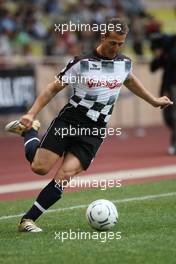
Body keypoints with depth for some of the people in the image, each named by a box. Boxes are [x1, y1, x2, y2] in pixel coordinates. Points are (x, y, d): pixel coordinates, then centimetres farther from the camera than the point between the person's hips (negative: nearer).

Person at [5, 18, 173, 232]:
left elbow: (129, 80, 32)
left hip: (93, 134, 3)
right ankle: (28, 130, 20)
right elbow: (53, 89, -3)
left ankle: (28, 220, -8)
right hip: (67, 122, -3)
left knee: (64, 175, -15)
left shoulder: (124, 63, 7)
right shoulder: (82, 62, -7)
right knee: (40, 168, -13)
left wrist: (153, 100, 40)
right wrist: (31, 114, -13)